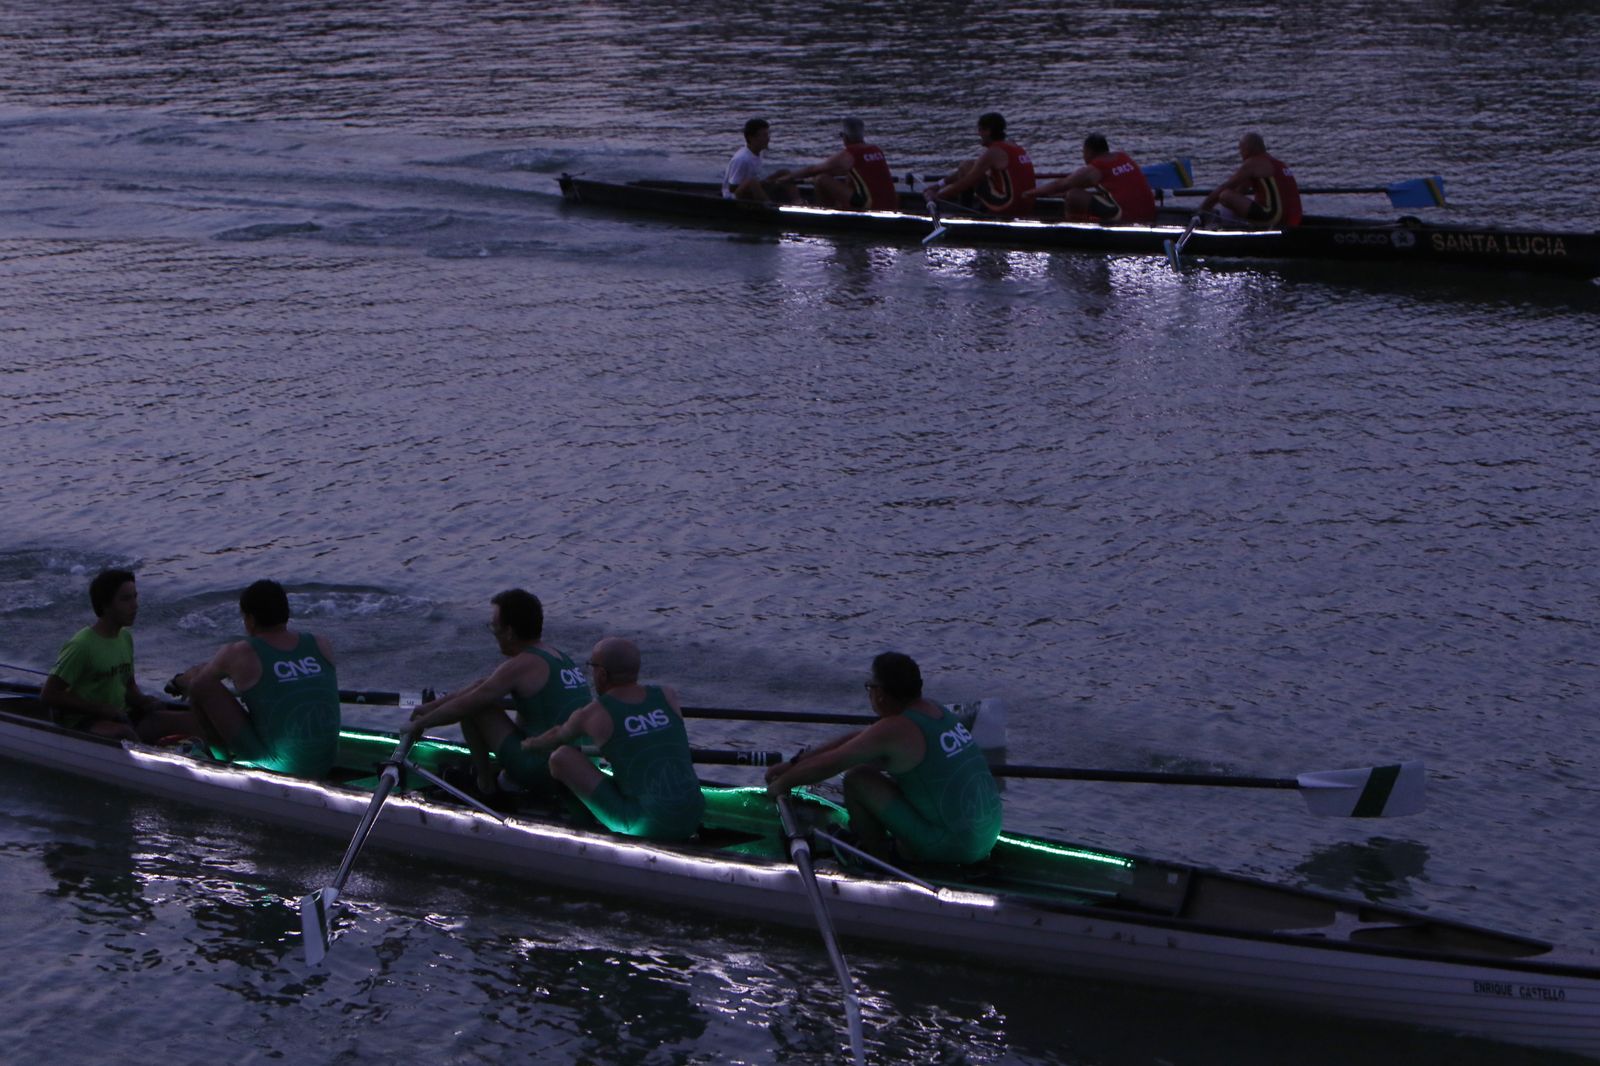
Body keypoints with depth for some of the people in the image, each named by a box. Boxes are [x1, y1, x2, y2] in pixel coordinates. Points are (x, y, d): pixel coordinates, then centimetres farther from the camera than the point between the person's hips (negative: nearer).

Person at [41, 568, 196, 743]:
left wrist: (143, 701, -1)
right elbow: (48, 695, -15)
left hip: (120, 717, 7)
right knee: (124, 734, -41)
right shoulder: (82, 645, -14)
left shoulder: (125, 638, 10)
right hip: (81, 725, -7)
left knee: (192, 721, -13)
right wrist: (101, 709, -17)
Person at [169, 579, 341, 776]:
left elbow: (196, 677, 13)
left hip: (277, 767, -5)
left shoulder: (239, 655, -6)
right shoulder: (320, 647, 5)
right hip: (326, 766, 5)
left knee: (201, 685, 2)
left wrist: (178, 682, 39)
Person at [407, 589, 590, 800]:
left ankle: (486, 784, 10)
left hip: (541, 773, -9)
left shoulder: (522, 665, -13)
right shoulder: (560, 657, 13)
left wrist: (421, 723, 11)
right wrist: (433, 705, 25)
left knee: (474, 706, -1)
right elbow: (483, 686, 21)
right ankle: (511, 779, 19)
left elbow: (462, 706, -6)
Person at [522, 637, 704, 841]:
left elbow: (557, 737, 22)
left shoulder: (591, 716, -3)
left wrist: (531, 744, 46)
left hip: (645, 828, -5)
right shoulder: (668, 696, 8)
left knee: (561, 757, 2)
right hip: (691, 822, 5)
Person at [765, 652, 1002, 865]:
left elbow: (826, 766, -8)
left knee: (856, 779, -4)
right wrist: (794, 764, 21)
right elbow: (856, 739, 17)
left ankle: (883, 858, 11)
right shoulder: (936, 711, 10)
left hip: (952, 848, -8)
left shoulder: (895, 730, -16)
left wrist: (782, 783, 10)